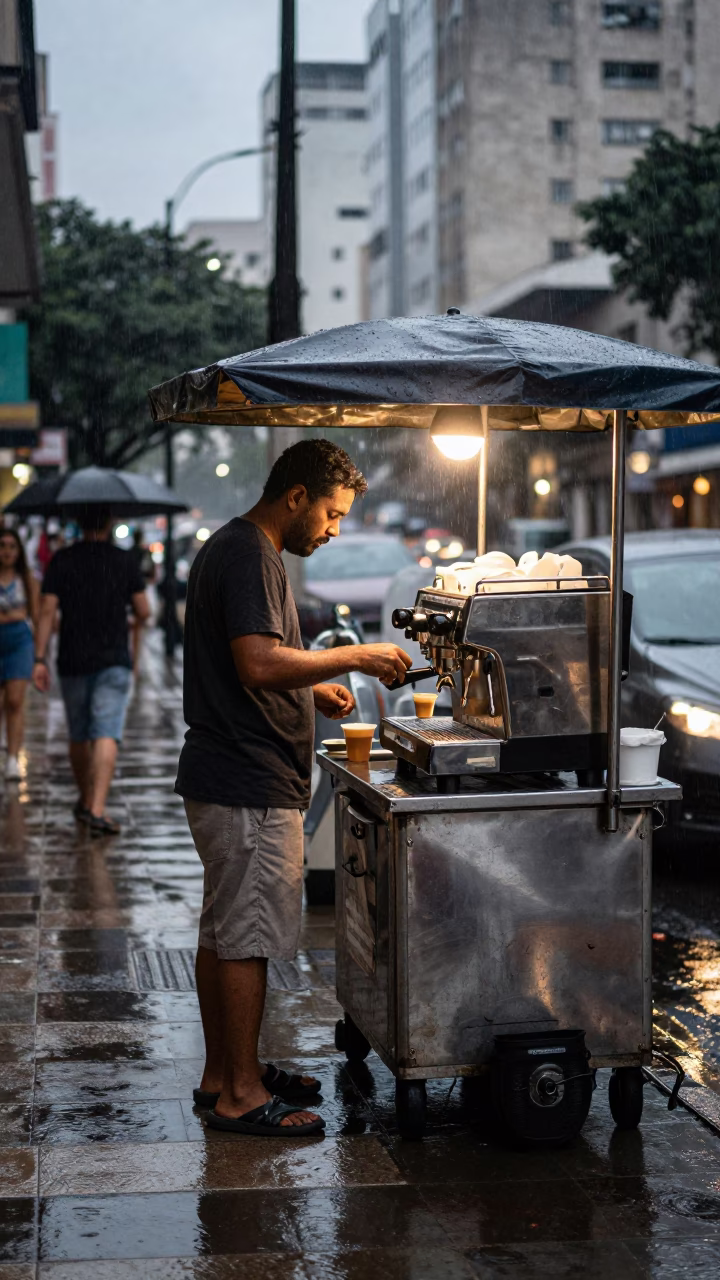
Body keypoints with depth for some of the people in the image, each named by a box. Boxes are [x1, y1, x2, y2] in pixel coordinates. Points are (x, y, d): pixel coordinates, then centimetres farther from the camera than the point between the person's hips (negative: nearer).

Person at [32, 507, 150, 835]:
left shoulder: (61, 560, 1)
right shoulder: (124, 561, 0)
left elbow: (47, 611, -5)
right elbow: (143, 612, 2)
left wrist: (40, 659, -4)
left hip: (72, 662, 2)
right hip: (113, 661, -2)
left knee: (79, 736, 17)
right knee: (106, 735, -9)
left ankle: (86, 800, 33)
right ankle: (96, 808, -23)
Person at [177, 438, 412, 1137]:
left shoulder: (231, 548, 17)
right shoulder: (249, 555, -16)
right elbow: (259, 662, -27)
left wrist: (312, 692, 14)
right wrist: (355, 656, -19)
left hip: (224, 778, 11)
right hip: (250, 786, -11)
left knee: (224, 933, 15)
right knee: (246, 937, -5)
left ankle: (223, 1074, 24)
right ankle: (241, 1095, 2)